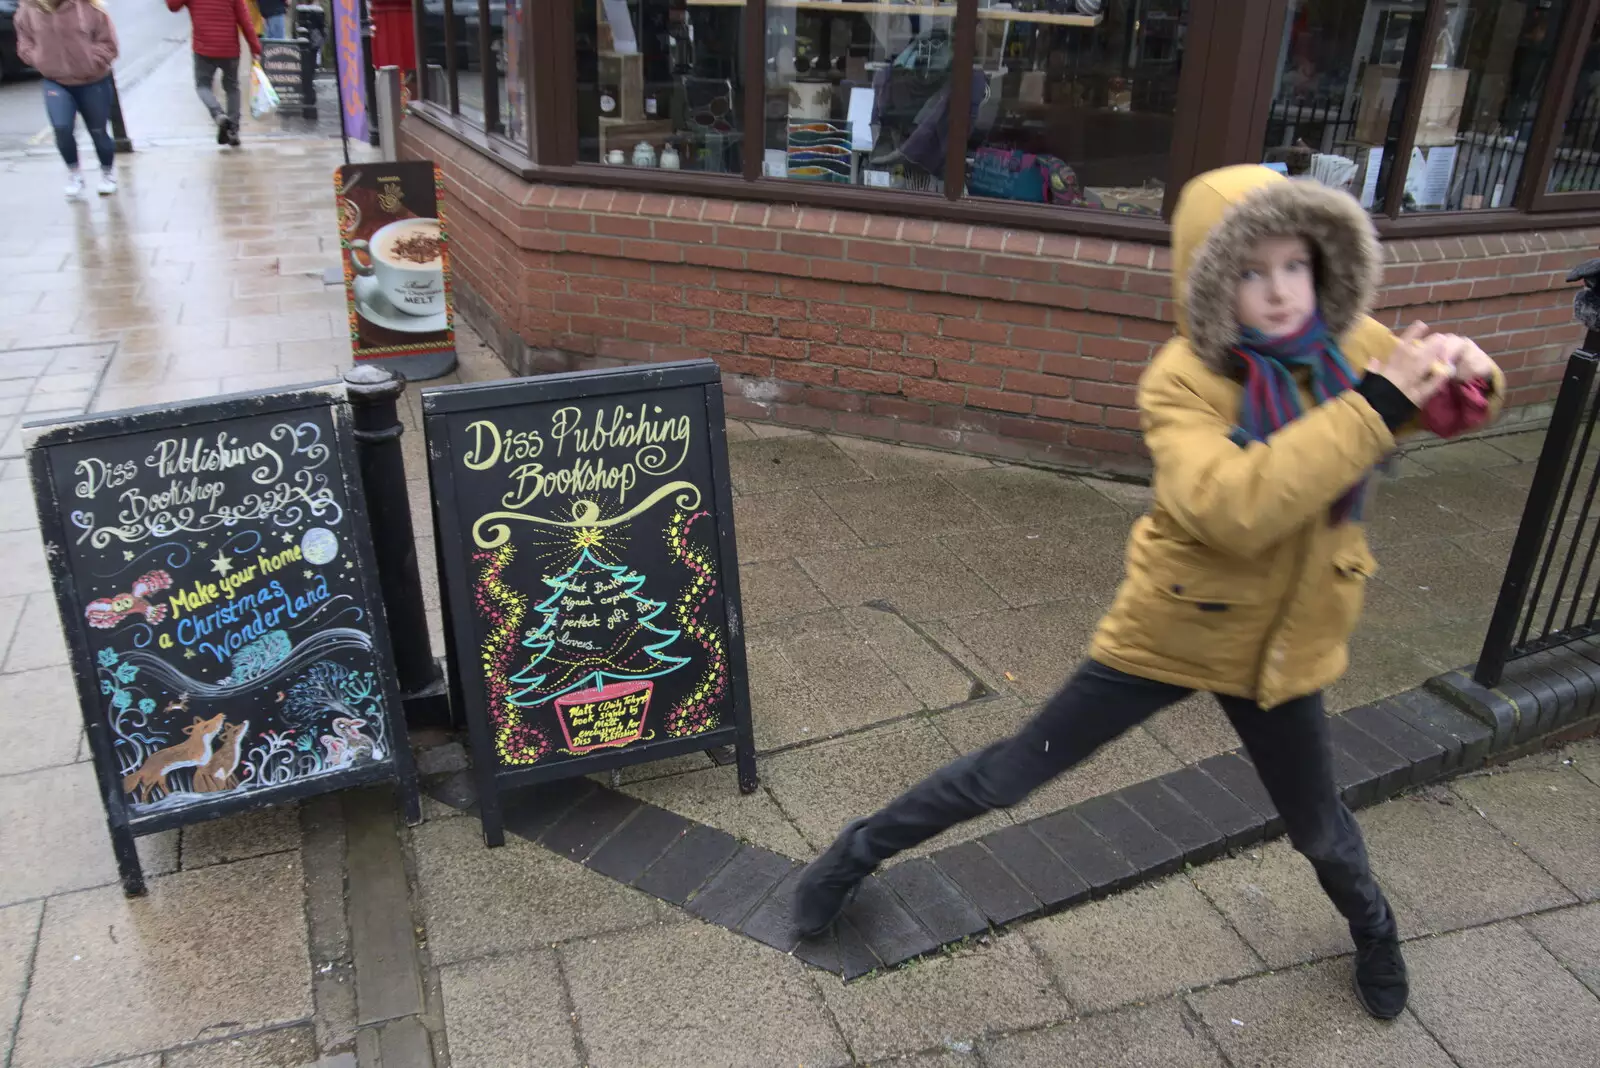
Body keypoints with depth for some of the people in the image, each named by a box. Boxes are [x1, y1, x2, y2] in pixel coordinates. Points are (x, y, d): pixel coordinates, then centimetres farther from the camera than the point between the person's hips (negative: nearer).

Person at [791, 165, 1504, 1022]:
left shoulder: (1353, 345, -10)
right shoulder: (1182, 380, -25)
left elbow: (1445, 403, 7)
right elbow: (1233, 507, -42)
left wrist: (1466, 373, -17)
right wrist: (1372, 409, -41)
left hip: (1285, 644, 4)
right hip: (1173, 632, -4)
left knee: (1315, 824, 24)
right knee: (1009, 776, 7)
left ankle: (1371, 927, 59)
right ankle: (860, 851, 29)